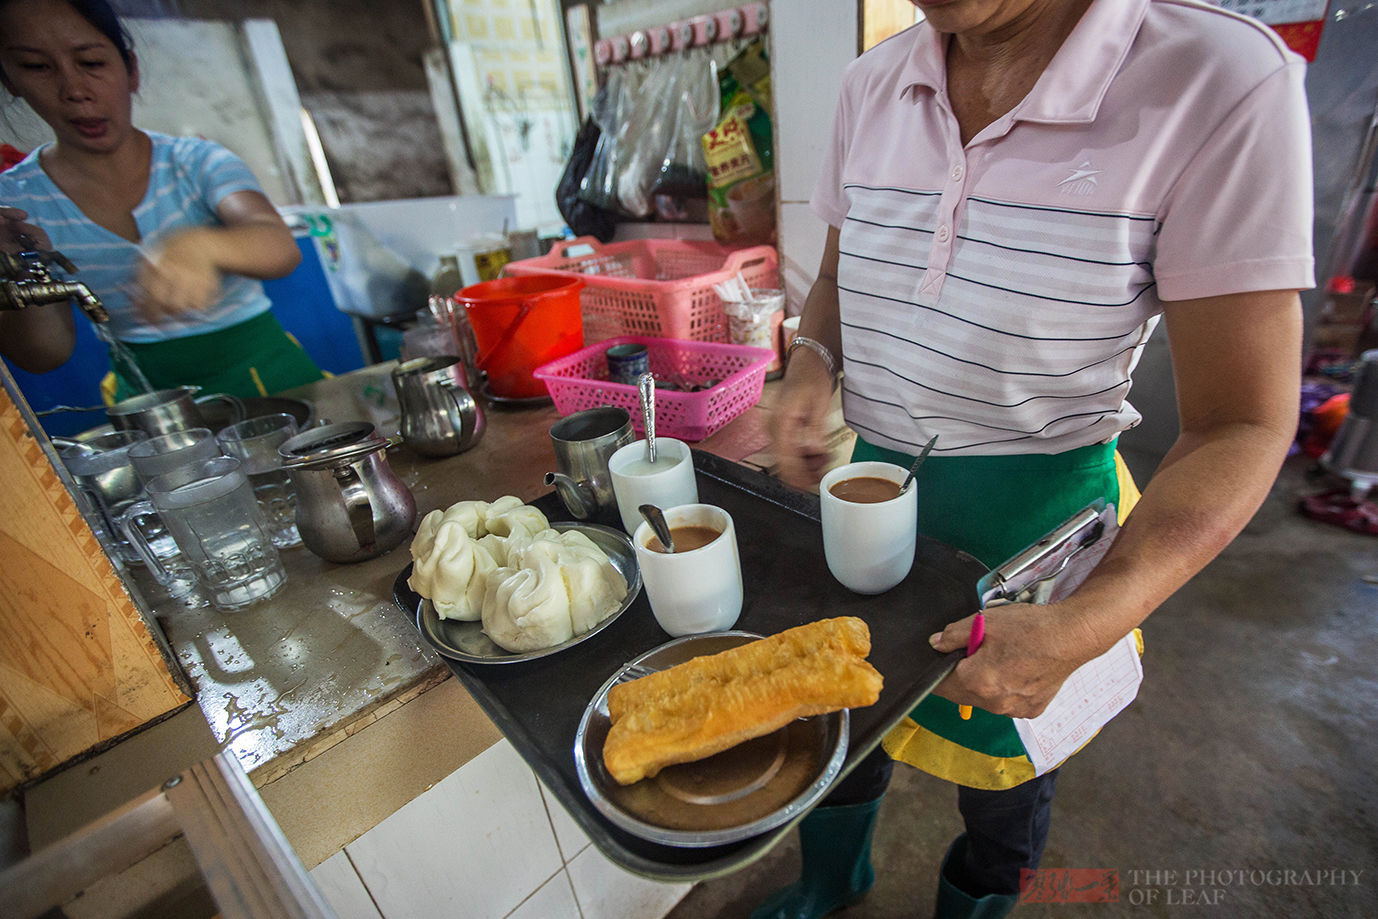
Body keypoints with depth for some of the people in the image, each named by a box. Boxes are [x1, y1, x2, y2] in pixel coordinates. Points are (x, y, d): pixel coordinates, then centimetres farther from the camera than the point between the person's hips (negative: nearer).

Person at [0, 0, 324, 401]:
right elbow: (46, 356, -1)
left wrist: (198, 245, -43)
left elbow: (282, 247, -23)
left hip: (263, 368, -1)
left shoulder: (198, 162, -3)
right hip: (148, 389, 2)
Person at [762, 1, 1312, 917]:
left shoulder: (1222, 79, -18)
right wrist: (812, 360, -11)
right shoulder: (873, 83, -2)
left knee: (1005, 750, 23)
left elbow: (1242, 426, -17)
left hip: (1033, 514, -3)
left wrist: (1089, 623, -30)